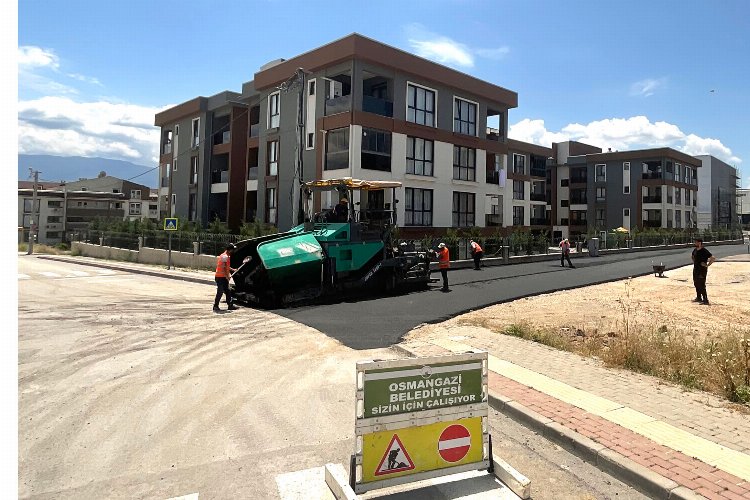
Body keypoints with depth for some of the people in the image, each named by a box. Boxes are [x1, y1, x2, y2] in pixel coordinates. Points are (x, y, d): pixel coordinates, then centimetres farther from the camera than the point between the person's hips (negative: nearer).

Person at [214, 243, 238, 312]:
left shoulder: (227, 256, 14)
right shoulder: (225, 257, -18)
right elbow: (224, 268, -23)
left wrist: (232, 270, 18)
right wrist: (227, 276, -21)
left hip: (223, 277, 10)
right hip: (221, 277, -10)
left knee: (227, 291, 12)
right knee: (220, 292, -7)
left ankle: (230, 305, 17)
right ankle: (215, 306, 0)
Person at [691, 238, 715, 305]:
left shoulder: (704, 251, -16)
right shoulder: (695, 250, 8)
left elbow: (713, 258, -23)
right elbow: (692, 256, 30)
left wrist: (707, 265, -18)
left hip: (702, 270, -8)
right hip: (695, 269, 8)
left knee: (701, 285, -9)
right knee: (696, 284, 15)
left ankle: (705, 300, -4)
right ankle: (698, 298, 27)